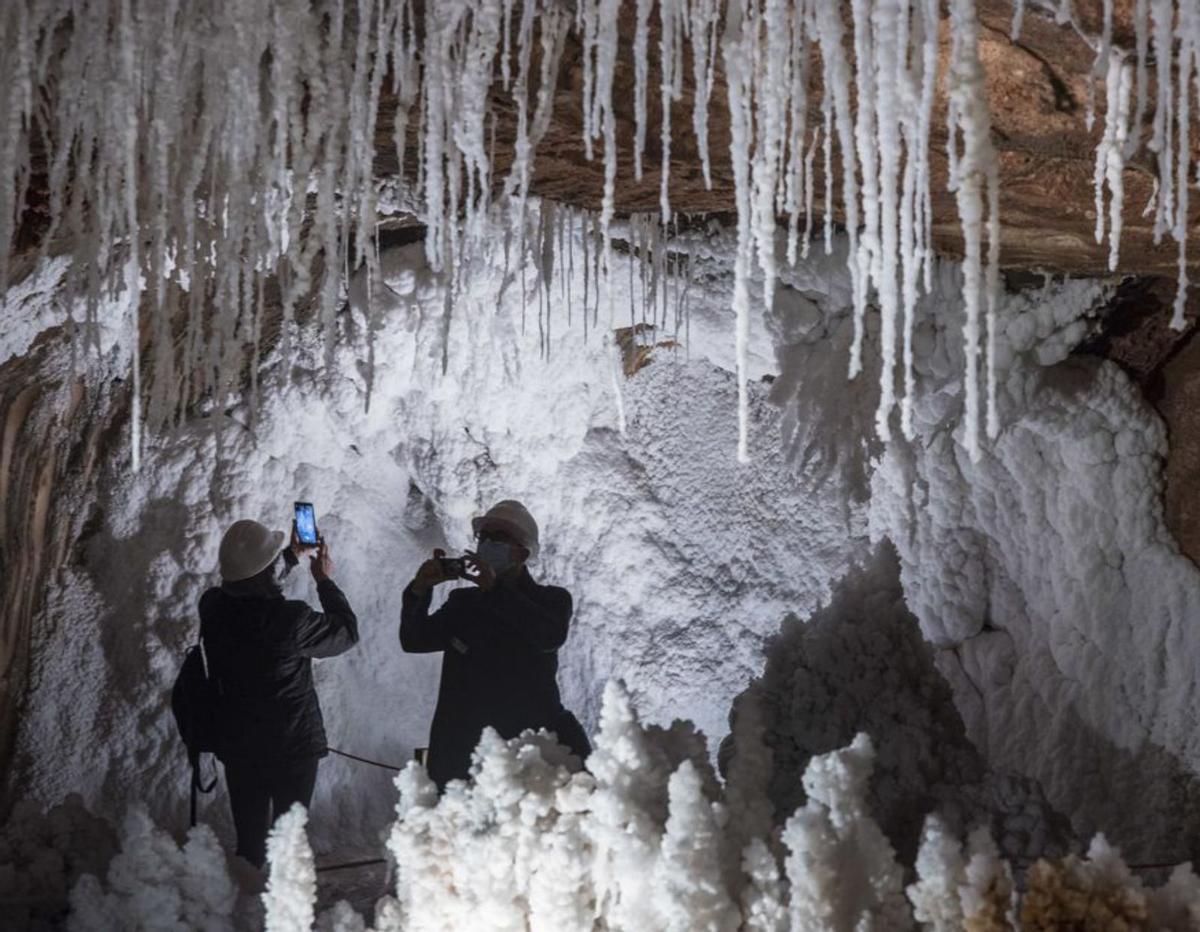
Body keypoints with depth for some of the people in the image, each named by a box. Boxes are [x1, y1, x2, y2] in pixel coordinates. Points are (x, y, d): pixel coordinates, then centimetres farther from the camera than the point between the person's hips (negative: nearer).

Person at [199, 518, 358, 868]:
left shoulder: (213, 606, -11)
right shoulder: (290, 618, -27)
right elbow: (347, 632, -8)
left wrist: (293, 557, 22)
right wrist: (324, 579, 3)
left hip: (237, 744, 5)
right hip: (291, 747, -5)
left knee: (249, 841, 17)